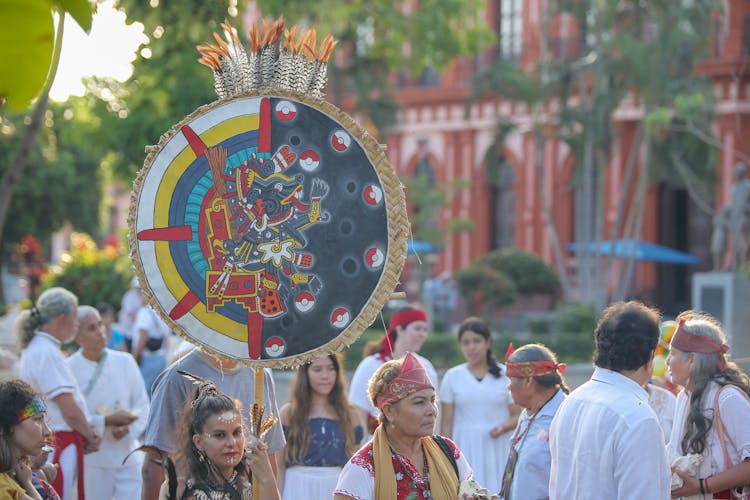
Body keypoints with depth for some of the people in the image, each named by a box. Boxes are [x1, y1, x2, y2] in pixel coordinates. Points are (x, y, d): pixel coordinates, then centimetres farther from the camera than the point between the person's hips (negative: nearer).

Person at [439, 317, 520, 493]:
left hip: (497, 451, 0)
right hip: (465, 450, 0)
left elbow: (518, 416, 7)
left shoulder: (506, 374, 4)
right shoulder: (452, 376, 5)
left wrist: (504, 427, -14)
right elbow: (446, 424, 6)